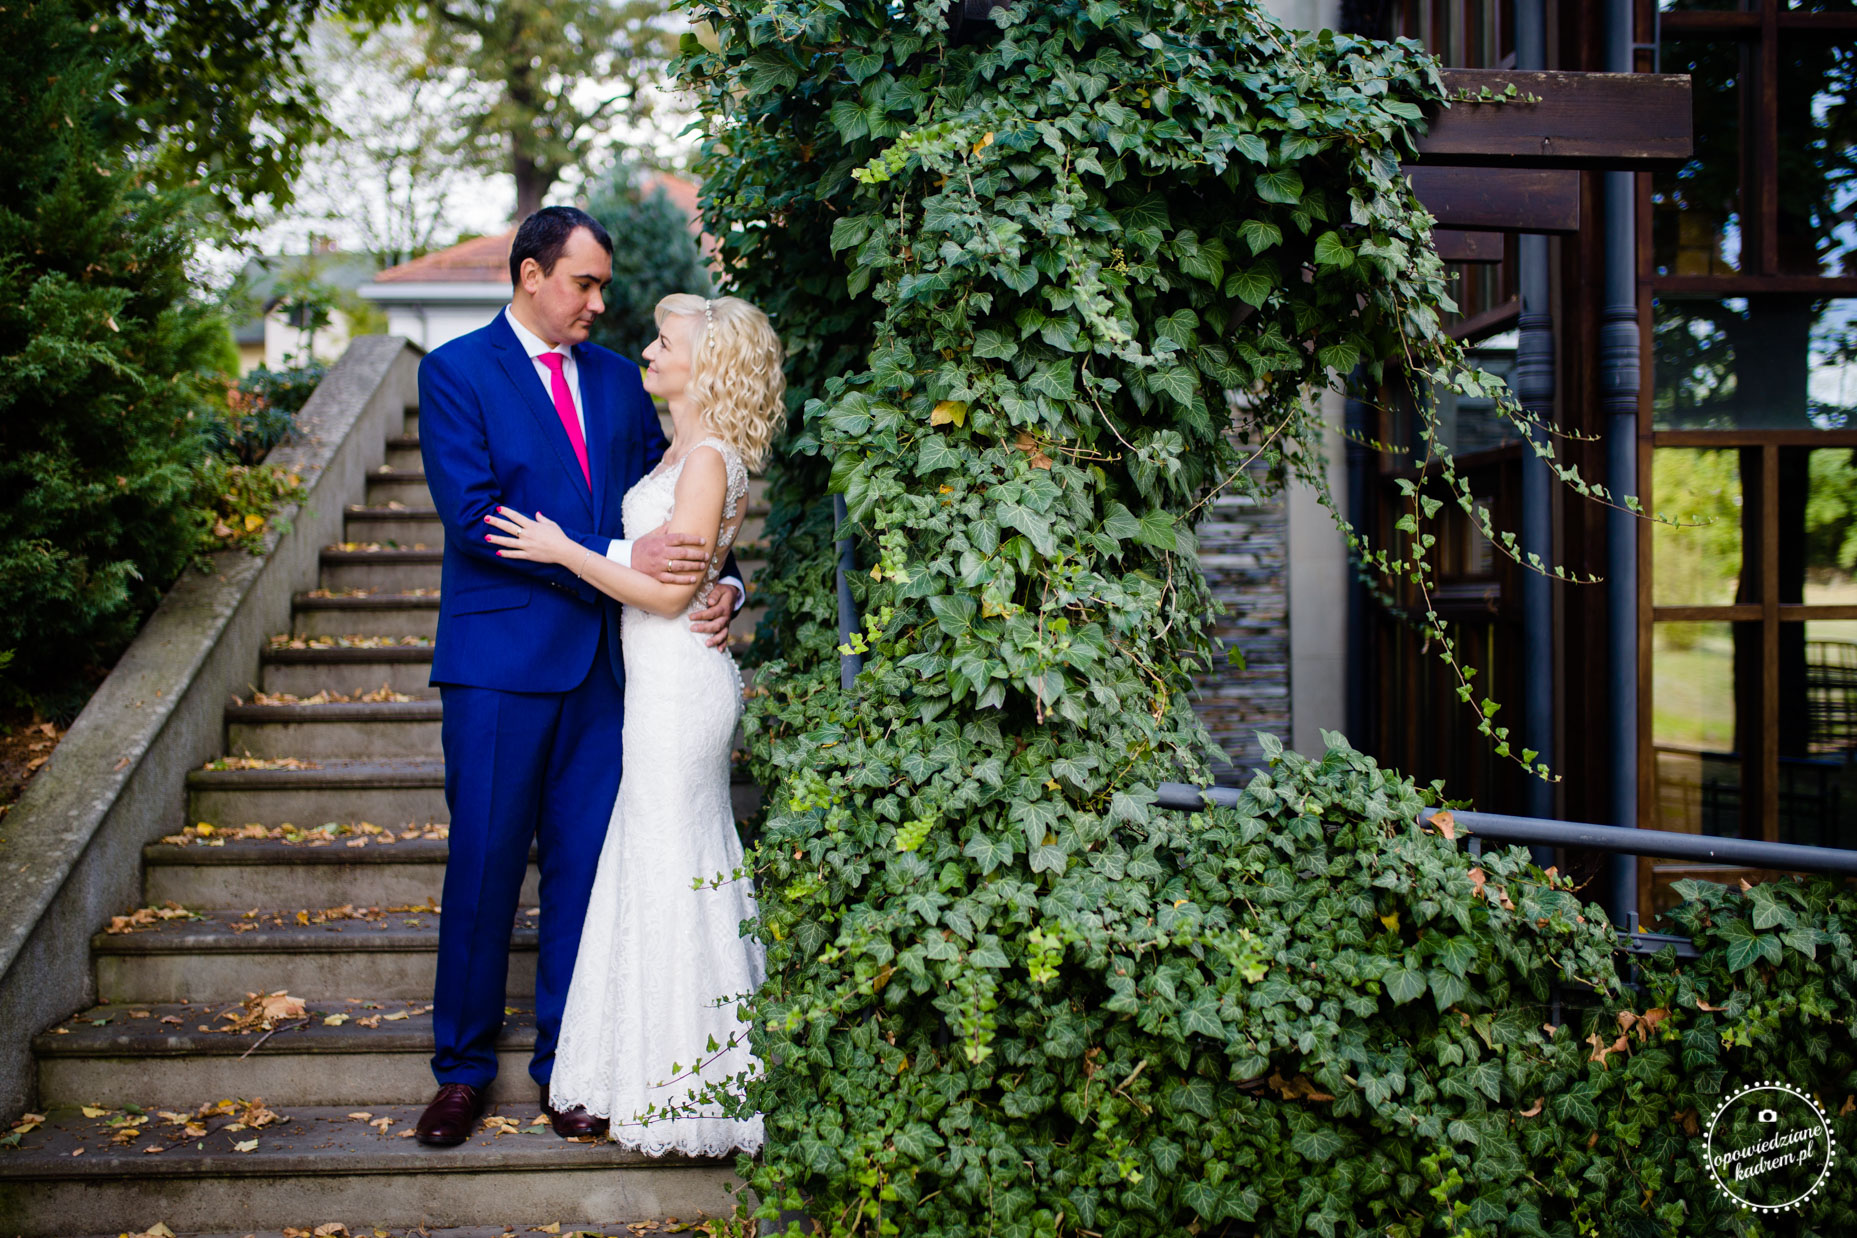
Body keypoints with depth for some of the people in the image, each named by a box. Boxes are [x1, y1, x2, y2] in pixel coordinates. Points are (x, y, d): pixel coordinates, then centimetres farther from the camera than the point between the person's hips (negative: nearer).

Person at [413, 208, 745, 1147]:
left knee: (584, 865, 8)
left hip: (603, 660, 4)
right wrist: (614, 559, -21)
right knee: (484, 865, 4)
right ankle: (463, 1067, 20)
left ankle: (566, 1063, 22)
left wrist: (718, 583, -8)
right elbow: (472, 514, -15)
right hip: (501, 658, -4)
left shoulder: (618, 379, 12)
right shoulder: (455, 371, -3)